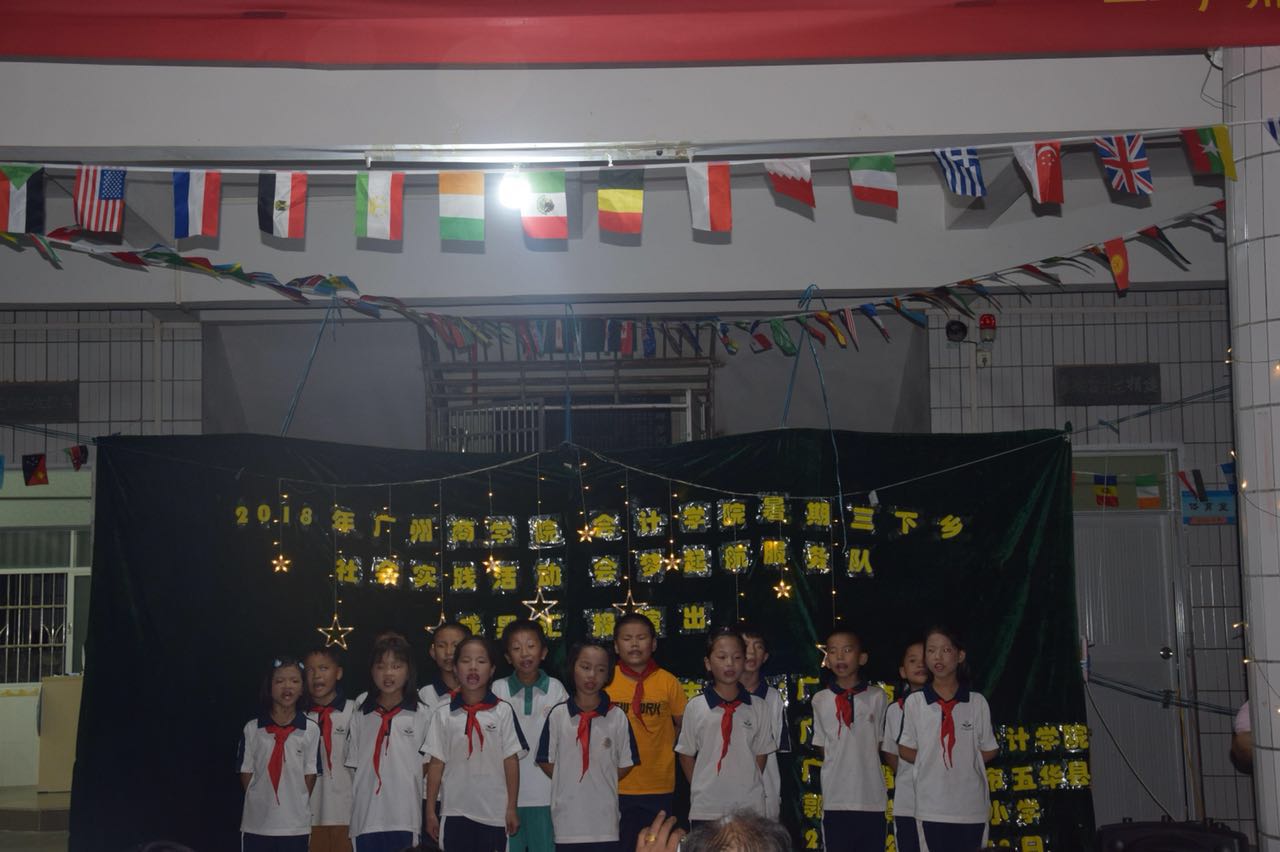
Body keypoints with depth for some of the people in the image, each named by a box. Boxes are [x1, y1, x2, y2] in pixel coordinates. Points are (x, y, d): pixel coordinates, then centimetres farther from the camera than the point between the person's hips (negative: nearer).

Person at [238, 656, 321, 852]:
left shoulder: (311, 731, -2)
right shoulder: (252, 729, 0)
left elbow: (310, 775, 3)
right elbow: (246, 773, 4)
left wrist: (296, 805, 1)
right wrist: (261, 802, 1)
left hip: (295, 826, 0)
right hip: (257, 824, 1)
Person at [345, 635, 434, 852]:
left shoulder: (422, 714, 1)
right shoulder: (360, 716, 9)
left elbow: (428, 764, 5)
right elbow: (354, 766, 11)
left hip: (405, 817, -2)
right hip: (366, 818, 2)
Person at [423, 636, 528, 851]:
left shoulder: (503, 711, -2)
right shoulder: (444, 714, 1)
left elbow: (511, 761, 0)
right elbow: (436, 763, 4)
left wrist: (511, 809, -1)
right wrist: (430, 811, 3)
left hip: (494, 813, -1)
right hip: (454, 812, 1)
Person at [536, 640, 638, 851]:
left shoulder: (617, 716, -3)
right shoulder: (558, 715, -2)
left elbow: (626, 764, 5)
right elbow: (546, 761, 5)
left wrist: (600, 782, 3)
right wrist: (570, 782, 2)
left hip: (604, 819, 0)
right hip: (568, 817, 0)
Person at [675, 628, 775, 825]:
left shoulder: (758, 708, 2)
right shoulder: (695, 707, -1)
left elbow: (761, 754, 8)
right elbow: (686, 755, 7)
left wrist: (749, 790, 3)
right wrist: (700, 790, 3)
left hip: (749, 808, 1)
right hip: (705, 809, 0)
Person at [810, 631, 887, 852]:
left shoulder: (877, 697, 1)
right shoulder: (820, 700, 3)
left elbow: (879, 744, 8)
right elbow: (823, 747, 11)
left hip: (872, 799, 0)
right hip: (835, 800, 1)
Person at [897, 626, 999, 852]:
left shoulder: (977, 702, 0)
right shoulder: (914, 702, -2)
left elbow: (989, 750, 9)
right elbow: (905, 750, 6)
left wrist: (963, 761, 0)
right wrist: (931, 762, -2)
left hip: (971, 803, 1)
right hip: (932, 804, 0)